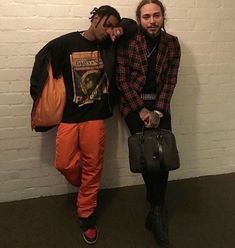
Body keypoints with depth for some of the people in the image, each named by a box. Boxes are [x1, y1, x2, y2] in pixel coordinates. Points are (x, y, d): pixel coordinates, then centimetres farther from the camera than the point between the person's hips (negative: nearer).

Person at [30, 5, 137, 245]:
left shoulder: (109, 44, 5)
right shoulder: (65, 43, -4)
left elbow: (131, 23, 20)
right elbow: (42, 63, 6)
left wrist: (120, 29, -1)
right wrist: (39, 96, 3)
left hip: (95, 116, 2)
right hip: (68, 116, -1)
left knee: (93, 167, 6)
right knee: (65, 164, 0)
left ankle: (86, 217, 24)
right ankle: (87, 188, 35)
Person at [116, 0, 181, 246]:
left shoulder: (172, 43, 4)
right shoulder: (127, 42, -4)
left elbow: (170, 81, 1)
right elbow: (122, 80, -6)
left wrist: (158, 111, -10)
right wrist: (141, 109, -13)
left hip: (159, 103, 3)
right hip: (133, 103, -3)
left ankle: (156, 207, 8)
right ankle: (158, 208, 1)